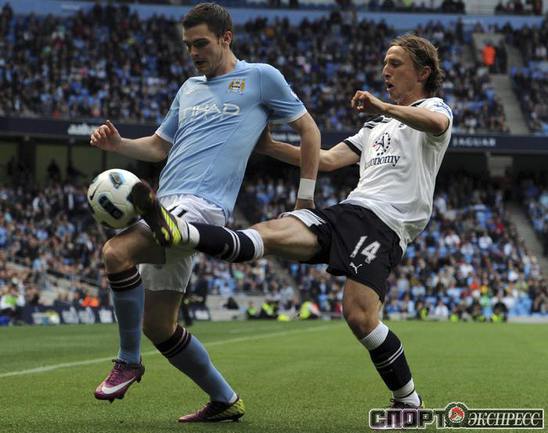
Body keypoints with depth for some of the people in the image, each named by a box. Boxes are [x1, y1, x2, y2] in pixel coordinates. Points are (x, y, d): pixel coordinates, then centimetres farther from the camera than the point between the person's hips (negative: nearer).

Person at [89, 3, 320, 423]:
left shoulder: (260, 77, 5)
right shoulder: (189, 88, 23)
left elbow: (308, 130, 9)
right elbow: (159, 145, 29)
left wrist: (305, 200, 7)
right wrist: (117, 143, 9)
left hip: (200, 205, -8)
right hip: (165, 205, 8)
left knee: (116, 252, -29)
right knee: (158, 325, 7)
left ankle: (129, 361, -13)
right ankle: (225, 400, 22)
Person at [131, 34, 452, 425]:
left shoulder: (434, 109, 10)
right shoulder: (377, 125, 33)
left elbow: (438, 123, -17)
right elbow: (328, 159, 31)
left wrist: (384, 106, -21)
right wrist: (270, 146, 24)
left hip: (386, 224, -6)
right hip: (346, 211, 6)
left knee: (359, 314, -23)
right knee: (269, 233, -18)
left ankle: (408, 401, -6)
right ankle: (179, 232, -41)